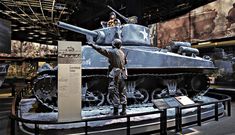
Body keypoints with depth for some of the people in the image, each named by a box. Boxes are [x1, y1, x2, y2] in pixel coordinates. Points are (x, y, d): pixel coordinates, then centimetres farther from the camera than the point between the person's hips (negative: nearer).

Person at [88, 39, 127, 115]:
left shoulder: (112, 52, -9)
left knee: (114, 93, 0)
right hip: (122, 75, 7)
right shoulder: (122, 53, 13)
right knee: (122, 92, 14)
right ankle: (124, 110, 19)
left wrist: (93, 45, -5)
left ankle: (115, 112, 5)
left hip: (115, 75, -7)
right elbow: (125, 62, 28)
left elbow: (101, 50, -12)